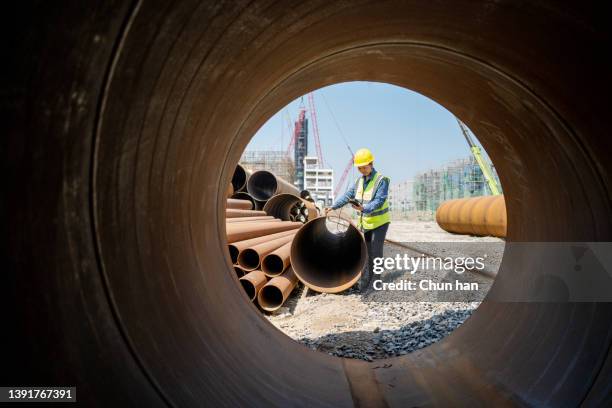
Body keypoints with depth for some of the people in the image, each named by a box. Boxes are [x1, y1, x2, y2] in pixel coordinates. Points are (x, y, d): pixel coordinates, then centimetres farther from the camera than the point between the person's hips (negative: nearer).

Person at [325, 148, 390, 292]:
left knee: (375, 254, -5)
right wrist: (333, 206, -6)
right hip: (364, 222, 7)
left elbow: (379, 201, -26)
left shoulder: (381, 180, -16)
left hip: (379, 222, -7)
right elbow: (348, 195, 6)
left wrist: (364, 208, -42)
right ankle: (364, 284, 20)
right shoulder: (360, 180, 7)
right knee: (364, 254, 11)